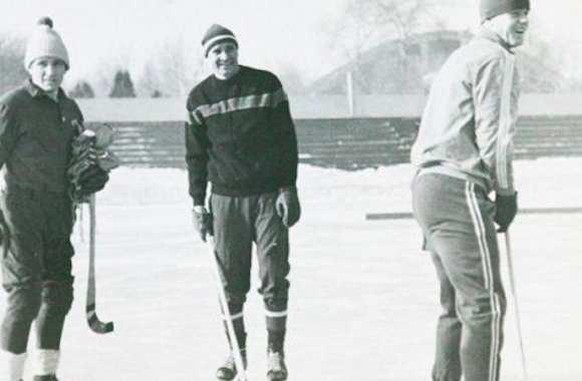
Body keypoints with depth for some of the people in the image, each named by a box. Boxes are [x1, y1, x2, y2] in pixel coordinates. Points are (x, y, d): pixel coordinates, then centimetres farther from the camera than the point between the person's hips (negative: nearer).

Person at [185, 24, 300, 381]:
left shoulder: (266, 84, -2)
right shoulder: (200, 98, 3)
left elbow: (286, 140, 0)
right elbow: (196, 154, 8)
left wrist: (288, 188, -5)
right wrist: (198, 203, 4)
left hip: (269, 195, -1)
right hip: (226, 199, 2)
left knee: (274, 279, -2)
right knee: (231, 281, 3)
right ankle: (236, 352, 17)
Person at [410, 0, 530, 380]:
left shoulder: (462, 56, 24)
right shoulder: (497, 58, -7)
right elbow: (494, 135, -14)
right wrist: (507, 192, -1)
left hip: (429, 183, 10)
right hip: (458, 191, -10)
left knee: (457, 303, 16)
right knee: (486, 304, -9)